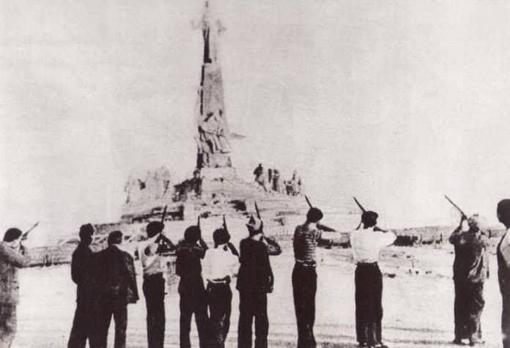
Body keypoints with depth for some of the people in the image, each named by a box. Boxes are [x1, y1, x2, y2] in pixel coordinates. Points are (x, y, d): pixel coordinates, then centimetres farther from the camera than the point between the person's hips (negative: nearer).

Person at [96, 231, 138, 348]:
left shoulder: (99, 256, 2)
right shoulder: (125, 256, -6)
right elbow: (131, 277, -7)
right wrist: (134, 294, 0)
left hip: (103, 297, 3)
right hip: (120, 295, -3)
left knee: (102, 328, 12)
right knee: (120, 327, 4)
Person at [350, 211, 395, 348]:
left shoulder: (354, 235, -1)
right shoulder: (376, 236, -12)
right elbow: (392, 236, 4)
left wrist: (362, 227, 19)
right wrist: (379, 229, 13)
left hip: (360, 271, 5)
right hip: (373, 271, -5)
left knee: (361, 305, 12)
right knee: (375, 306, 2)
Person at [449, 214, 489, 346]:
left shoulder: (460, 237, -7)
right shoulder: (482, 239, -11)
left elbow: (452, 238, 15)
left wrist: (460, 225, 22)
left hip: (460, 278, 3)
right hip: (477, 279, -2)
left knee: (460, 307, 10)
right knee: (475, 307, 5)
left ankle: (459, 335, 14)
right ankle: (473, 336, 1)